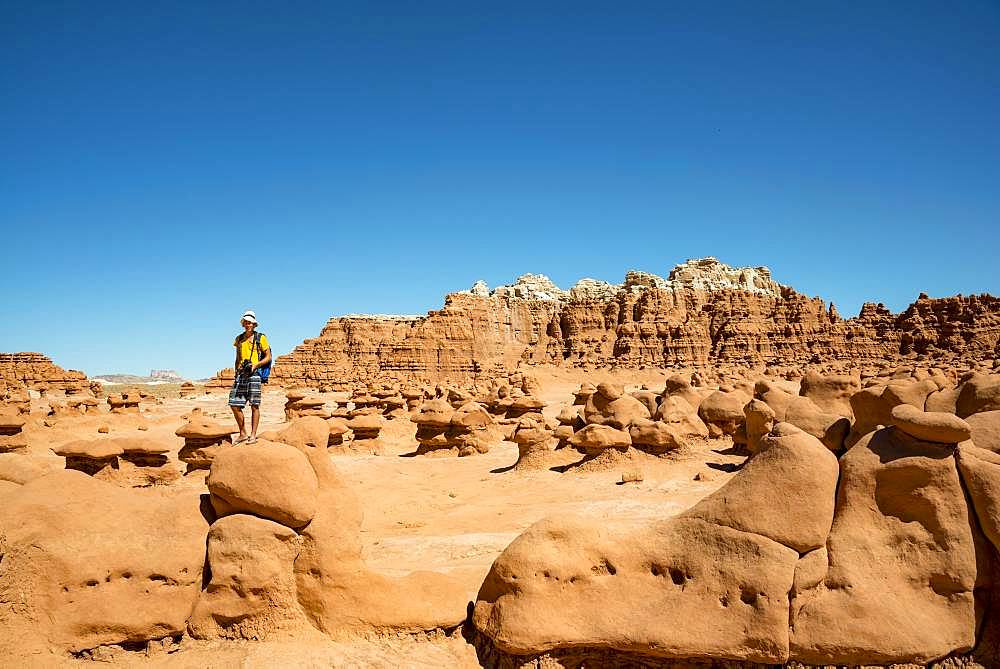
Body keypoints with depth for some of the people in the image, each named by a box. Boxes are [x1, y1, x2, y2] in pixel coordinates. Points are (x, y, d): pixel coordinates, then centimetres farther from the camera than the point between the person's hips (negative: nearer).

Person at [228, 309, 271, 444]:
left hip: (254, 373, -5)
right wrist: (236, 373, 13)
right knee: (234, 405, 0)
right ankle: (243, 434, 13)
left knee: (254, 405, -4)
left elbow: (268, 357, 2)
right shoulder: (239, 339, 18)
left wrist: (255, 364, -12)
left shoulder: (260, 338, 3)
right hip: (241, 374, 5)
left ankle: (253, 435, 0)